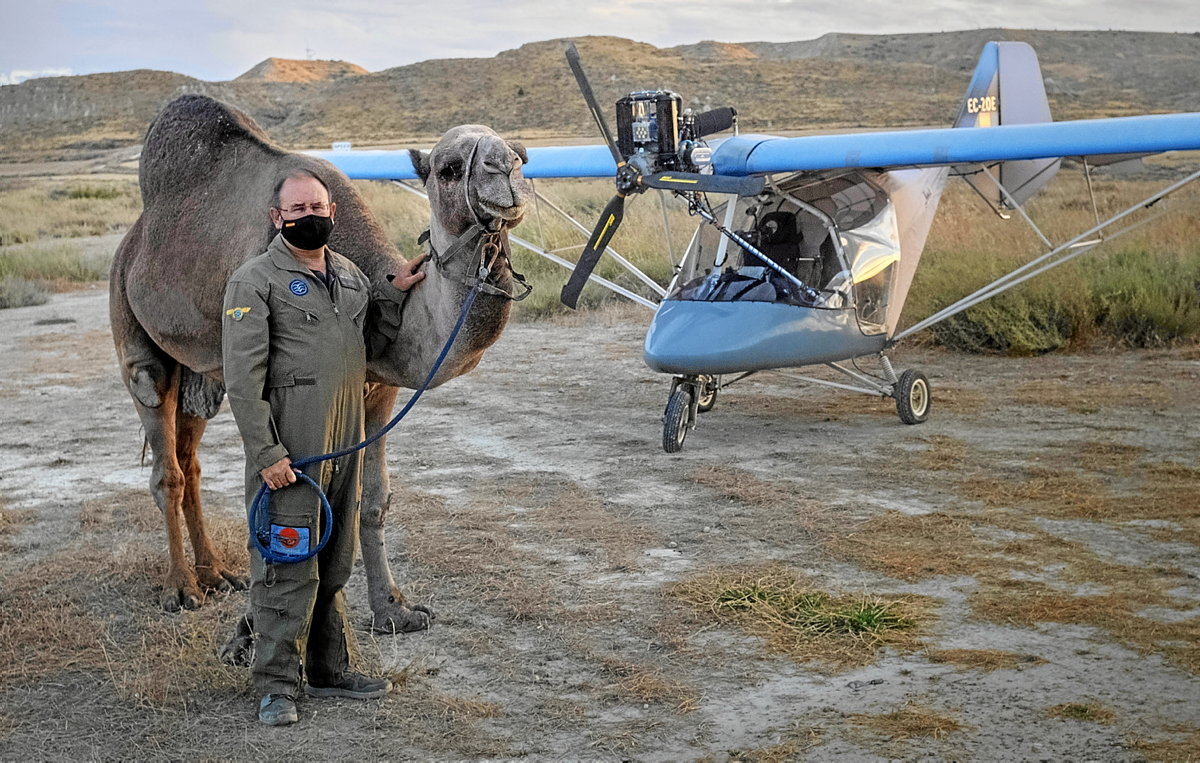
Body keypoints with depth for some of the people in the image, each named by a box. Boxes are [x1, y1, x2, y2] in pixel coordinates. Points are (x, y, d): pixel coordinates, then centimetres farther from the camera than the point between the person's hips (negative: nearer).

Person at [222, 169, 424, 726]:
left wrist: (397, 292, 14)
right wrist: (265, 452, -18)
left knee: (334, 565, 14)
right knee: (290, 565, -5)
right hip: (289, 450, -7)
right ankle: (276, 685, 5)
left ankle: (329, 670, 26)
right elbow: (242, 376, -12)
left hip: (345, 445, 7)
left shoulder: (351, 275, 16)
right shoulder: (256, 281, -6)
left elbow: (374, 341, 27)